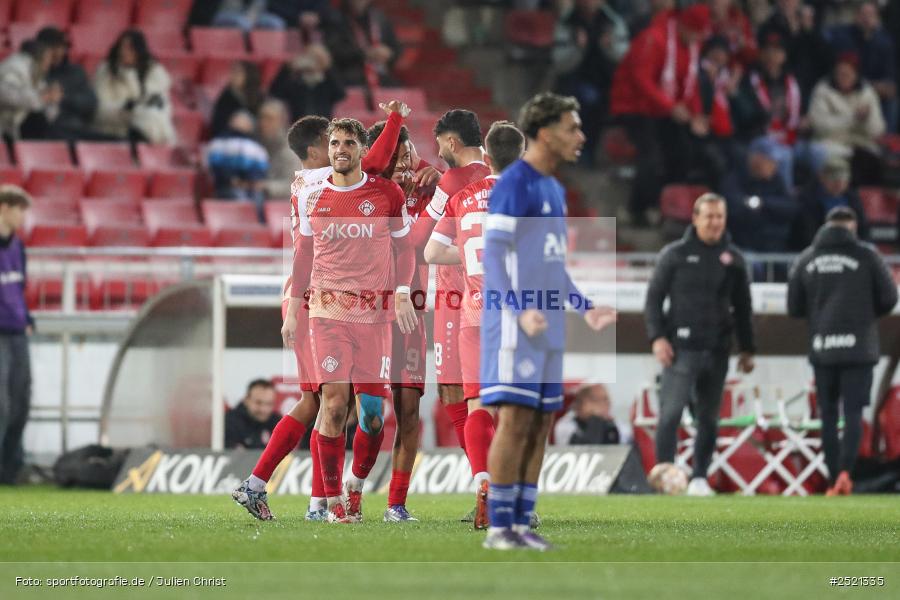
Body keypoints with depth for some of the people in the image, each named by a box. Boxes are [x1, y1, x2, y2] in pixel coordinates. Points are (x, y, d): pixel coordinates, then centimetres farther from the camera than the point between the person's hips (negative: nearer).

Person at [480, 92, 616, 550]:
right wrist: (521, 311, -24)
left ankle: (521, 523, 9)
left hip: (547, 327, 9)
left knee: (539, 425, 7)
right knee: (515, 420, -10)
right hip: (513, 323, -9)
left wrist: (584, 308, 19)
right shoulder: (512, 183, -10)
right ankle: (498, 527, -7)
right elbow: (494, 254, -15)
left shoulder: (555, 190, 18)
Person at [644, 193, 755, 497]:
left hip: (717, 351, 3)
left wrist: (747, 349, 14)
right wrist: (657, 337, -9)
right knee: (671, 412, -13)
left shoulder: (733, 259, 11)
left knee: (708, 418, 6)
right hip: (681, 348, -3)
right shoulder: (675, 255, 2)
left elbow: (743, 308, 17)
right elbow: (654, 298, 3)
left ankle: (699, 477, 14)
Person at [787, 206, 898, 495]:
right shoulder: (866, 255, -3)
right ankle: (845, 471, -19)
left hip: (822, 349, 2)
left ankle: (833, 481, 7)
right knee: (853, 412, 0)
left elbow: (794, 308, 6)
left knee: (828, 415, 10)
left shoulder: (806, 259, 5)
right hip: (858, 347, -2)